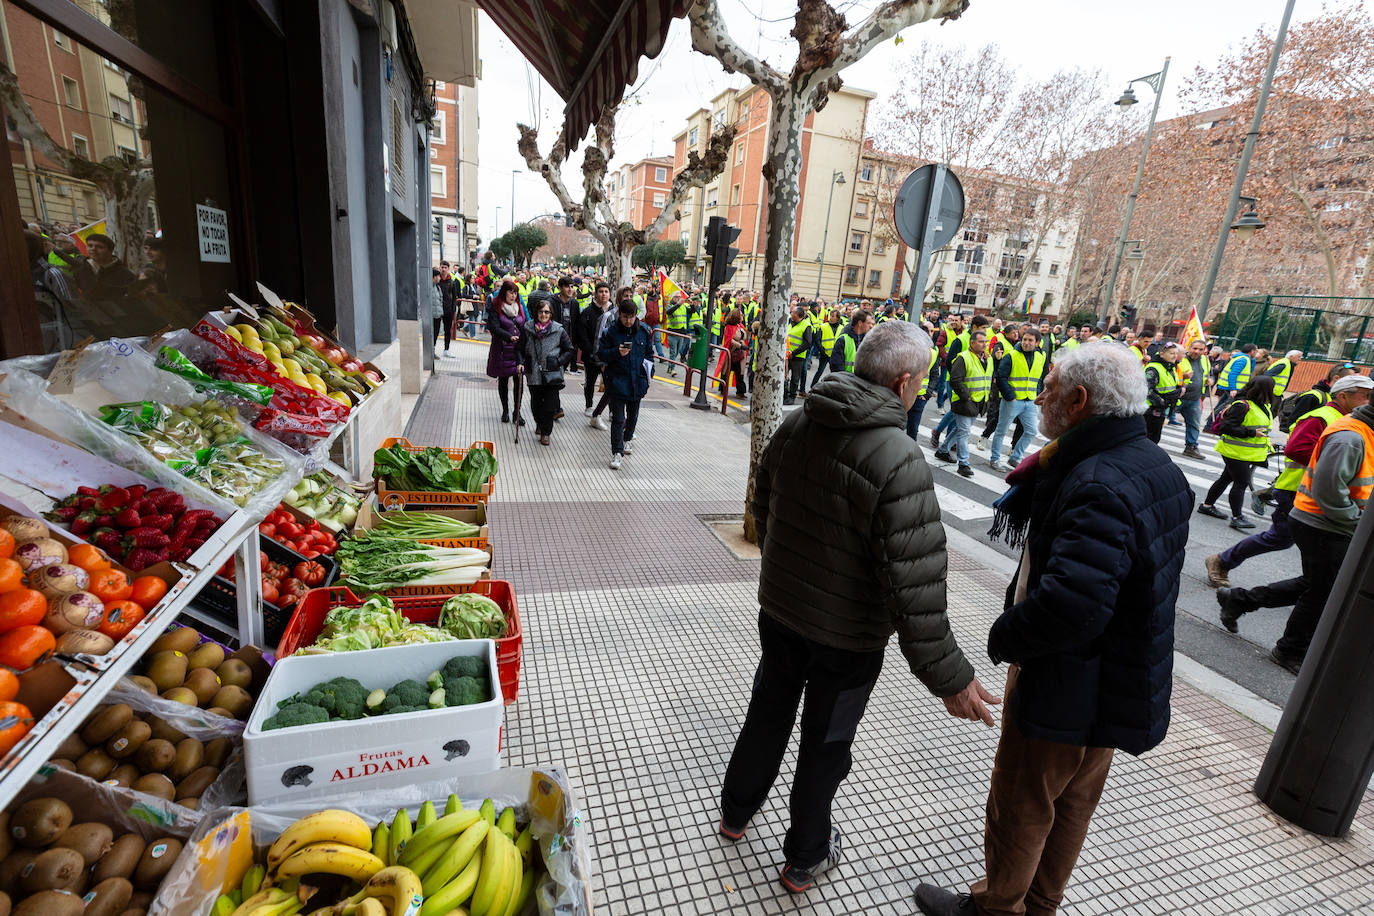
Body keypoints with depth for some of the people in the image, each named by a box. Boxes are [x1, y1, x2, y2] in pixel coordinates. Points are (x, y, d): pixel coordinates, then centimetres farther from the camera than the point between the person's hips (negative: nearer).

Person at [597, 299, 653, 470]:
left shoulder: (644, 331, 1)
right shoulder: (611, 331, -8)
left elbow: (649, 353, 13)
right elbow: (601, 354, -4)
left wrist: (647, 370, 2)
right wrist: (617, 352, -22)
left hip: (637, 381, 4)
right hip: (617, 381, -3)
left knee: (633, 414, 20)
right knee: (618, 418, -6)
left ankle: (628, 439, 44)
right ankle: (617, 452, -2)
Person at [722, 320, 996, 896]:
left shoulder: (796, 424, -8)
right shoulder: (901, 463, -27)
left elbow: (763, 503, 7)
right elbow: (914, 583, -27)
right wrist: (949, 678, -16)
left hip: (778, 609, 5)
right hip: (848, 635, -5)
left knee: (768, 713, 26)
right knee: (826, 743, 18)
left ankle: (736, 812, 50)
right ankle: (805, 859, 42)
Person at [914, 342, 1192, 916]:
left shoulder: (1100, 486, -31)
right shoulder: (1154, 467, 2)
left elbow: (1070, 605, -40)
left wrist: (1003, 639, -22)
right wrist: (1041, 472, -7)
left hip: (1067, 691, -10)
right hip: (1120, 683, 10)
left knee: (1019, 808, 14)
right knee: (1073, 804, 26)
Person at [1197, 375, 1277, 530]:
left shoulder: (1264, 406, 10)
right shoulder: (1242, 406, -20)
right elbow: (1226, 427, -23)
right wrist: (1252, 433, -23)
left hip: (1247, 453, 10)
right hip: (1237, 452, -9)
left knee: (1227, 478, 15)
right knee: (1241, 482, -7)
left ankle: (1207, 505, 25)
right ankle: (1237, 517, -1)